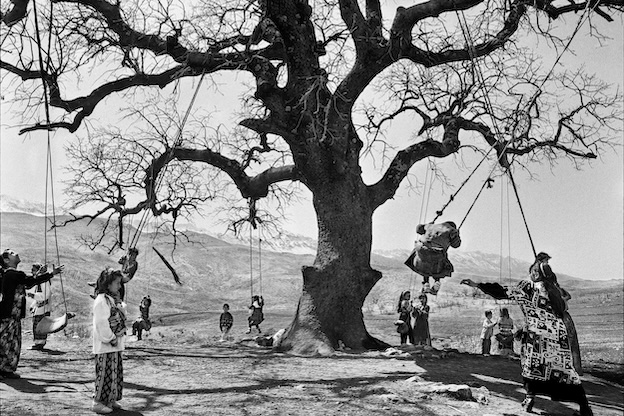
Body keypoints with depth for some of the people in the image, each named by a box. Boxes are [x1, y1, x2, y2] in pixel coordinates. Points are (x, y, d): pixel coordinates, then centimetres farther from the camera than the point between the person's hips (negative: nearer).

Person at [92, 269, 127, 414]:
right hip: (105, 346, -10)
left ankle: (110, 400, 24)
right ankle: (98, 402, 5)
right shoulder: (101, 300, -16)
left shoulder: (114, 300, 15)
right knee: (105, 373, -4)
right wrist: (111, 339, -18)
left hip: (115, 345, 10)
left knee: (116, 373, 14)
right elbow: (101, 323, -21)